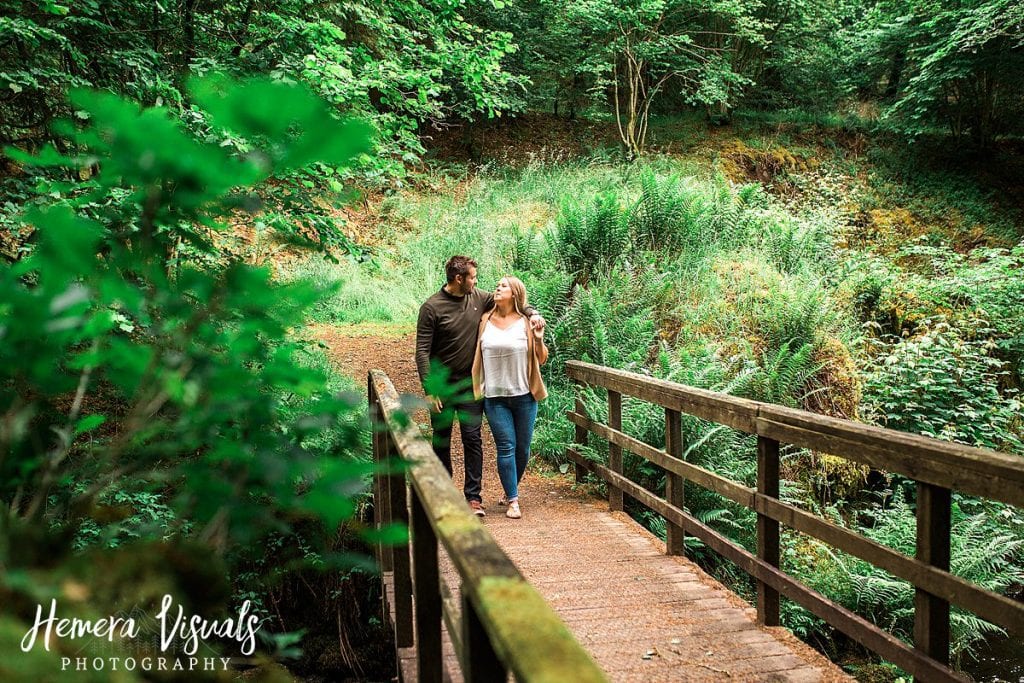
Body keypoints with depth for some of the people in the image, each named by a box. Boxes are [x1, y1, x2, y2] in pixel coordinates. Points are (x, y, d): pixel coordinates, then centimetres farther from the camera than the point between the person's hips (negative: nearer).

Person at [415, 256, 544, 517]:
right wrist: (428, 390, -17)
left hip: (471, 385, 3)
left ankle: (473, 496, 5)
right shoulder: (432, 307, -11)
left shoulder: (479, 298, 1)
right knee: (441, 442, 9)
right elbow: (422, 351, -12)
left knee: (472, 440, -1)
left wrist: (532, 313, -3)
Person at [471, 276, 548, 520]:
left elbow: (541, 360, 3)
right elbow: (476, 354, 10)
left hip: (524, 395, 0)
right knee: (506, 447, -4)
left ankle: (510, 489, 30)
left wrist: (539, 339, -16)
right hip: (494, 396, 0)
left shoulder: (526, 323, 0)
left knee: (522, 448, 8)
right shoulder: (485, 321, 4)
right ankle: (513, 501, 3)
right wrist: (476, 389, -1)